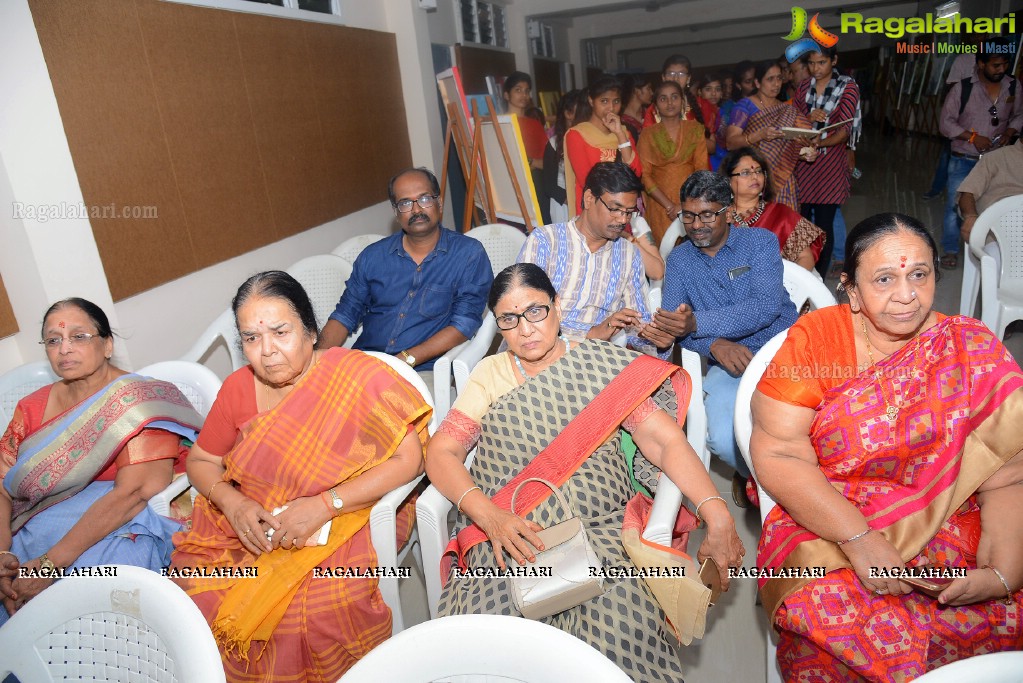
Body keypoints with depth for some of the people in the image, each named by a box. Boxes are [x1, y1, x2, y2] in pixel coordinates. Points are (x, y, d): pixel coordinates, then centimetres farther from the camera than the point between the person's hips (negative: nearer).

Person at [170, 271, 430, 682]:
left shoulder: (359, 378, -13)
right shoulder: (238, 388, 2)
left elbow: (408, 459, -17)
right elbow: (201, 461, 13)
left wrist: (324, 505, -23)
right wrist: (232, 502, -10)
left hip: (345, 519, -4)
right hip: (249, 523, 5)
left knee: (324, 604, -30)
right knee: (191, 585, -17)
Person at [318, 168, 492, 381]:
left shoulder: (469, 254, 0)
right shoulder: (373, 256, 13)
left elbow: (464, 323, -7)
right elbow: (344, 315, 15)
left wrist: (406, 359, -15)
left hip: (423, 371, -3)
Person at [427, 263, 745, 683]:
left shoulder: (605, 368, 7)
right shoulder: (490, 374, 11)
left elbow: (664, 440, -2)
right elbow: (440, 452, 3)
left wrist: (717, 515, -18)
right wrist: (489, 515, -15)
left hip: (600, 528, 0)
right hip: (506, 536, 1)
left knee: (620, 632, -28)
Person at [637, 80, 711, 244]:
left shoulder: (696, 129, 8)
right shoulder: (648, 134, 5)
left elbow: (702, 168, 0)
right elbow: (644, 175, -2)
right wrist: (670, 206, -12)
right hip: (660, 205, -1)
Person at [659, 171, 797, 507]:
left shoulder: (761, 242, 0)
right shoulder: (678, 259, 10)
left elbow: (765, 307, -15)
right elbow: (674, 322, -1)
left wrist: (697, 323, -28)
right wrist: (714, 344, -22)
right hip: (729, 363, 2)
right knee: (725, 441, -26)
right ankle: (752, 472, 13)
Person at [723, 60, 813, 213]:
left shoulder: (788, 111, 16)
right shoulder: (745, 106, 0)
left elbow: (795, 147, 18)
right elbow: (730, 142, -10)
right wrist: (760, 135, -24)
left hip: (783, 177, 5)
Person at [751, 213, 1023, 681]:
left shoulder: (974, 350, 0)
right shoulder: (813, 339, -5)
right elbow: (776, 455, -11)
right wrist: (859, 538, -20)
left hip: (953, 534, 3)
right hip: (826, 530, -2)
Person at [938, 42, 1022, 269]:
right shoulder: (962, 88, -11)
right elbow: (946, 122, -8)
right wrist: (973, 137, -17)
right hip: (963, 160, -2)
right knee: (955, 205, 4)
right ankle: (950, 249, 20)